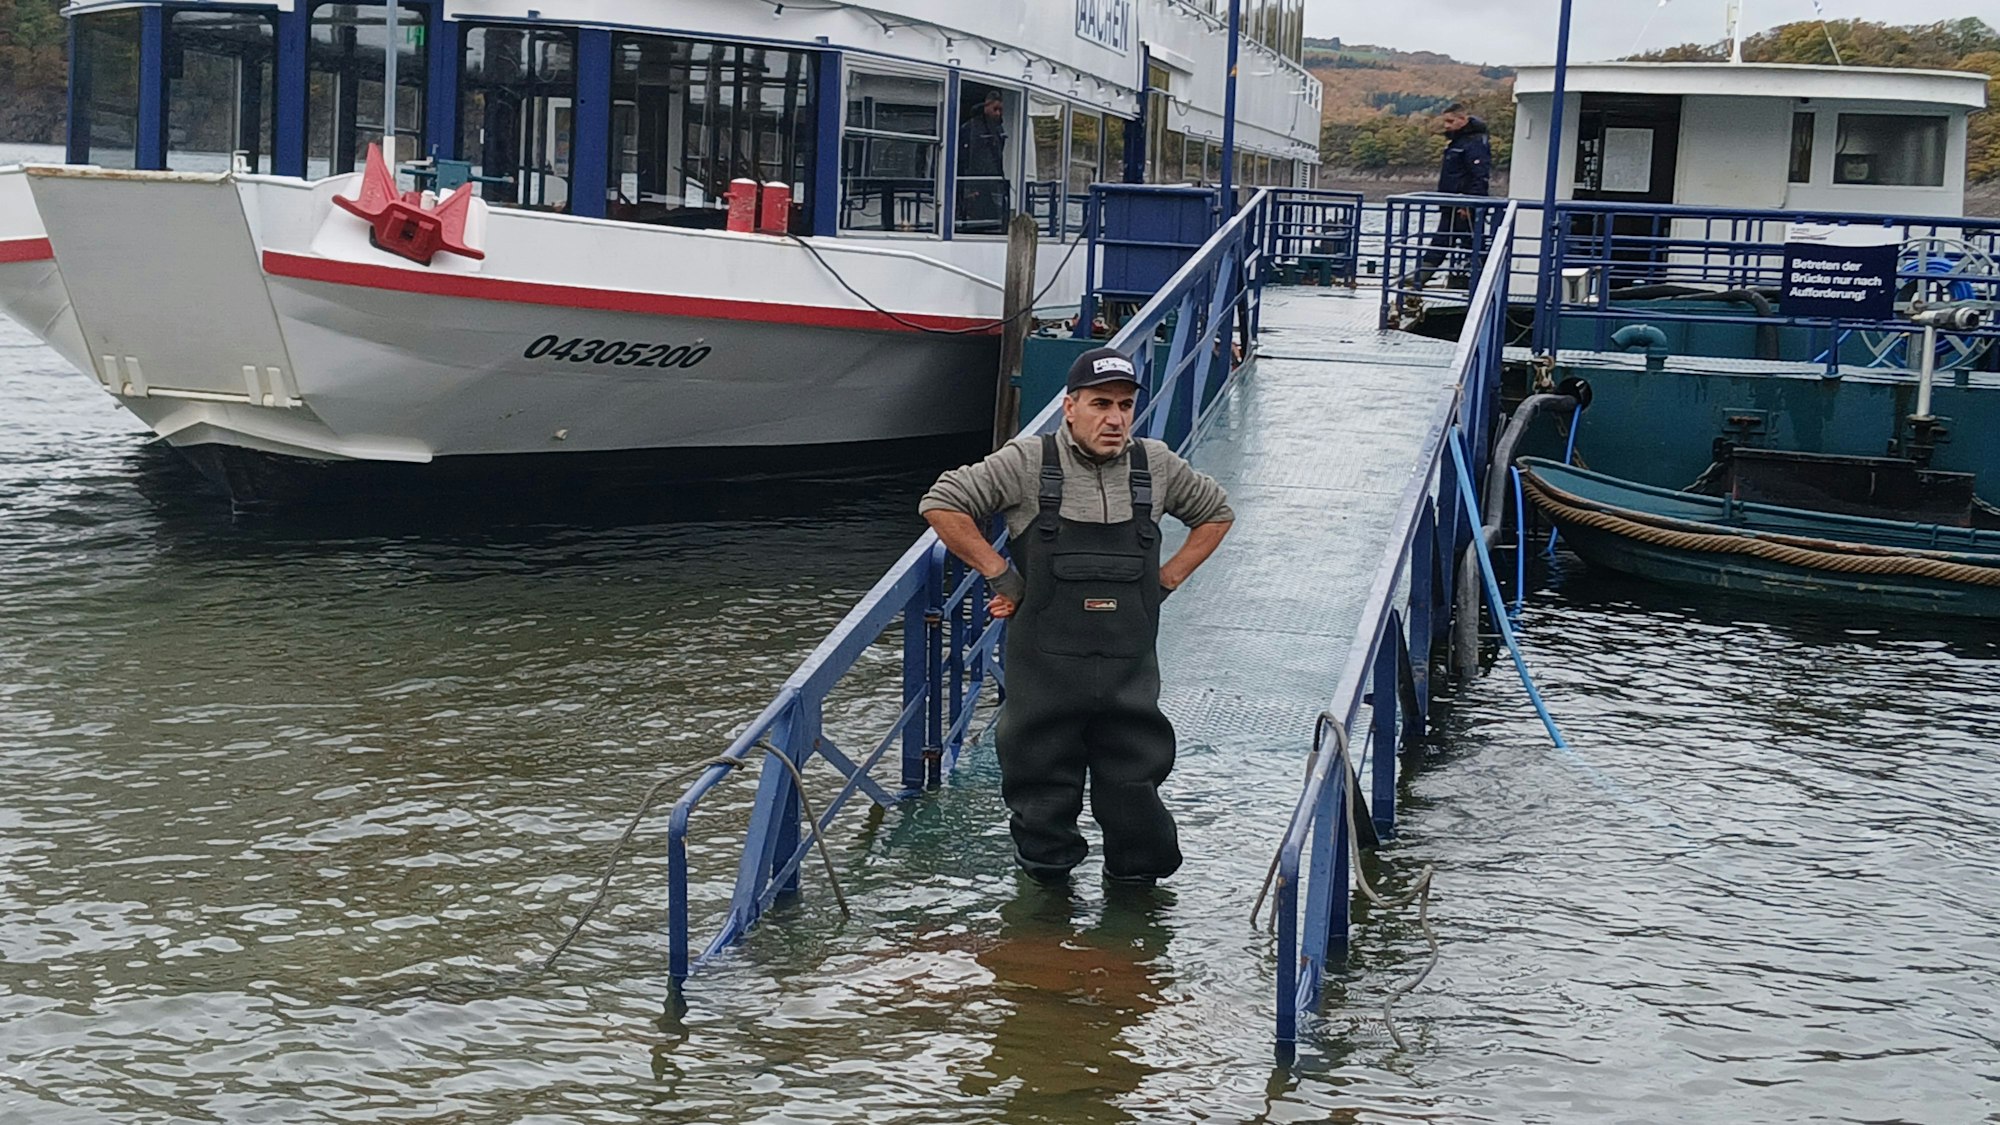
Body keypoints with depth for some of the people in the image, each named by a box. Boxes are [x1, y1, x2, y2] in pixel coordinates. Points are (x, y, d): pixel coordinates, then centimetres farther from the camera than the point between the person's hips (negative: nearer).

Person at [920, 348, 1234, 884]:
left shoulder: (1156, 465, 6)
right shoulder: (1026, 463, -4)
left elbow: (1216, 513, 22)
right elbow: (941, 503, 0)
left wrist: (1166, 580, 11)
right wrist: (1000, 575, -3)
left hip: (1130, 672, 2)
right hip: (1044, 669, -2)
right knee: (1043, 790, 7)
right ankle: (1045, 877, 27)